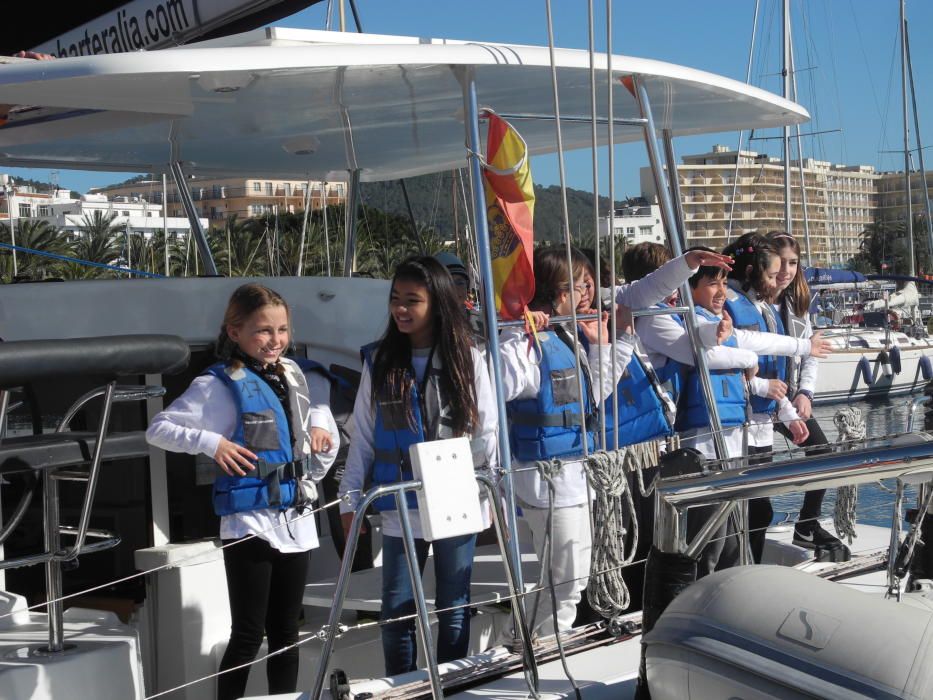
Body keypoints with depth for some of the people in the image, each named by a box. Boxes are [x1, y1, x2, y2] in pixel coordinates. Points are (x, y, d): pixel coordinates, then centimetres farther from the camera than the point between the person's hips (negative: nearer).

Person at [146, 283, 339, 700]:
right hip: (250, 522, -6)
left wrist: (319, 419, 10)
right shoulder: (220, 384, -8)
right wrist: (212, 442, -22)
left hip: (295, 520, 6)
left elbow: (320, 391, 31)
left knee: (285, 633, 12)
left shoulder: (293, 375, 9)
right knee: (248, 636, -5)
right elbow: (158, 430, -9)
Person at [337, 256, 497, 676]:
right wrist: (350, 498, 4)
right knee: (397, 613, 5)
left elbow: (486, 432, 2)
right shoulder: (379, 362, 2)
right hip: (400, 507, 1)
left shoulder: (466, 359, -2)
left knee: (454, 610, 9)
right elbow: (363, 436, 5)